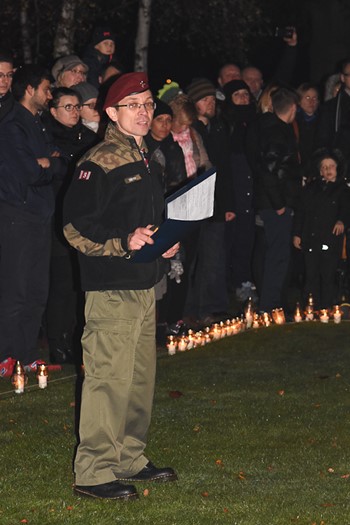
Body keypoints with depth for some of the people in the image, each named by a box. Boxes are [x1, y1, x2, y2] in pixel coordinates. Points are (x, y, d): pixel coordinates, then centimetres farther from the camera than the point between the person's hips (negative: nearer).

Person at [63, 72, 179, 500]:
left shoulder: (147, 160, 17)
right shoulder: (99, 163, -12)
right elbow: (75, 227, -16)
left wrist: (167, 242, 12)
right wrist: (125, 242, -23)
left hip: (143, 285, 9)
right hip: (111, 287, -9)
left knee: (140, 376, 14)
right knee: (110, 376, -9)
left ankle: (130, 460, 26)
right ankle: (93, 472, -3)